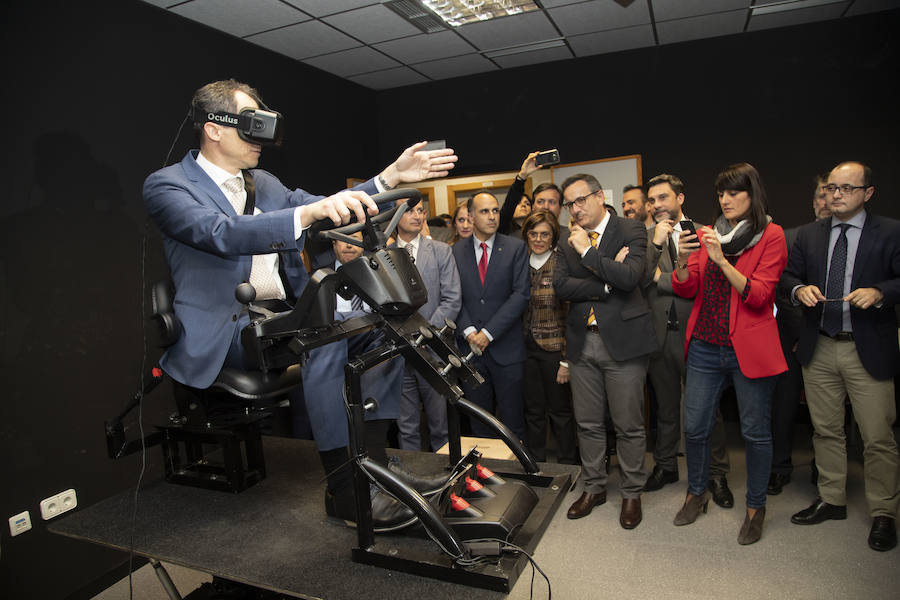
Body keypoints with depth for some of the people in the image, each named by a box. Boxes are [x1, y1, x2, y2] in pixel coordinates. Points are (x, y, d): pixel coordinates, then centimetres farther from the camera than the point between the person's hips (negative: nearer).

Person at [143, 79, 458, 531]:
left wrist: (393, 176, -1)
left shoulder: (265, 184, 18)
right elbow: (224, 234, -25)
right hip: (227, 330, -7)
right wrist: (310, 212, -40)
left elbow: (335, 211, 12)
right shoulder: (167, 185, -5)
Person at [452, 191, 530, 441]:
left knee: (512, 421, 7)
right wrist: (468, 330, -12)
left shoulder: (516, 248, 0)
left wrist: (489, 332, -13)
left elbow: (521, 294, -8)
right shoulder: (455, 252, 6)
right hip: (470, 346, 2)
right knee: (480, 423, 12)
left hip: (506, 347, -1)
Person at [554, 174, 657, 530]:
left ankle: (631, 493, 26)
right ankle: (594, 487, 32)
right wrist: (606, 283, -13)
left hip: (622, 340, -4)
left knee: (628, 425, 6)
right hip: (582, 341, 4)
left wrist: (588, 251, -16)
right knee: (588, 423, 14)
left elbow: (629, 277, -20)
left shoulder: (631, 232, -3)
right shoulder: (569, 241, 10)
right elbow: (560, 286, -4)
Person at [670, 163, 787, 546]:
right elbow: (685, 290, 5)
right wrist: (682, 260, -15)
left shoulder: (771, 235, -1)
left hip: (749, 349, -3)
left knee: (756, 432, 7)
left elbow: (759, 295, -12)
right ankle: (696, 493, 30)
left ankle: (755, 507, 27)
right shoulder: (707, 234, 10)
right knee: (694, 427, 8)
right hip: (705, 348, 4)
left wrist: (721, 259, -21)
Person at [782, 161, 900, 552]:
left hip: (869, 350, -3)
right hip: (819, 348, 4)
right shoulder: (808, 235, 9)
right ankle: (831, 499, 30)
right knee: (825, 430, 14)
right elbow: (789, 276, 13)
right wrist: (800, 289, -8)